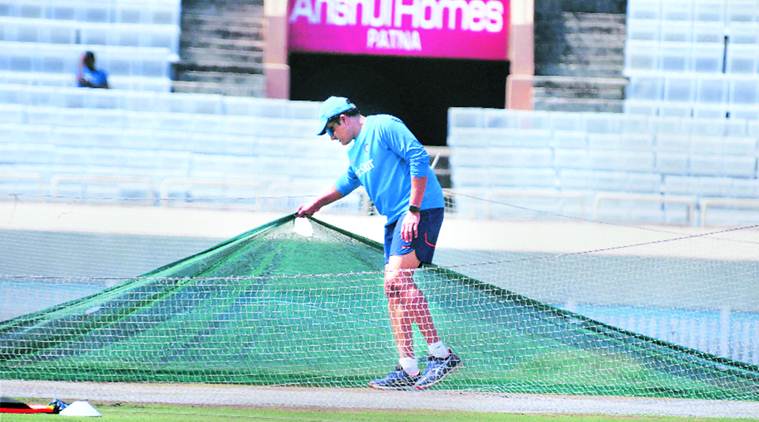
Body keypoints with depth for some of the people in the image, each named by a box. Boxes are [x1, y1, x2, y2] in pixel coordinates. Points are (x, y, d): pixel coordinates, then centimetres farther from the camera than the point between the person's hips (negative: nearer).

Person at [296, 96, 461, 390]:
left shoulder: (383, 127, -7)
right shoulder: (355, 150, 23)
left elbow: (418, 157, -17)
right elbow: (347, 182, 42)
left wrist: (414, 209, -21)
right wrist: (315, 205, 42)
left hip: (422, 210, -10)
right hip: (396, 219, 10)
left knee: (397, 277, -23)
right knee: (393, 289, 4)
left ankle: (440, 353, -23)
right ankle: (408, 370, 5)